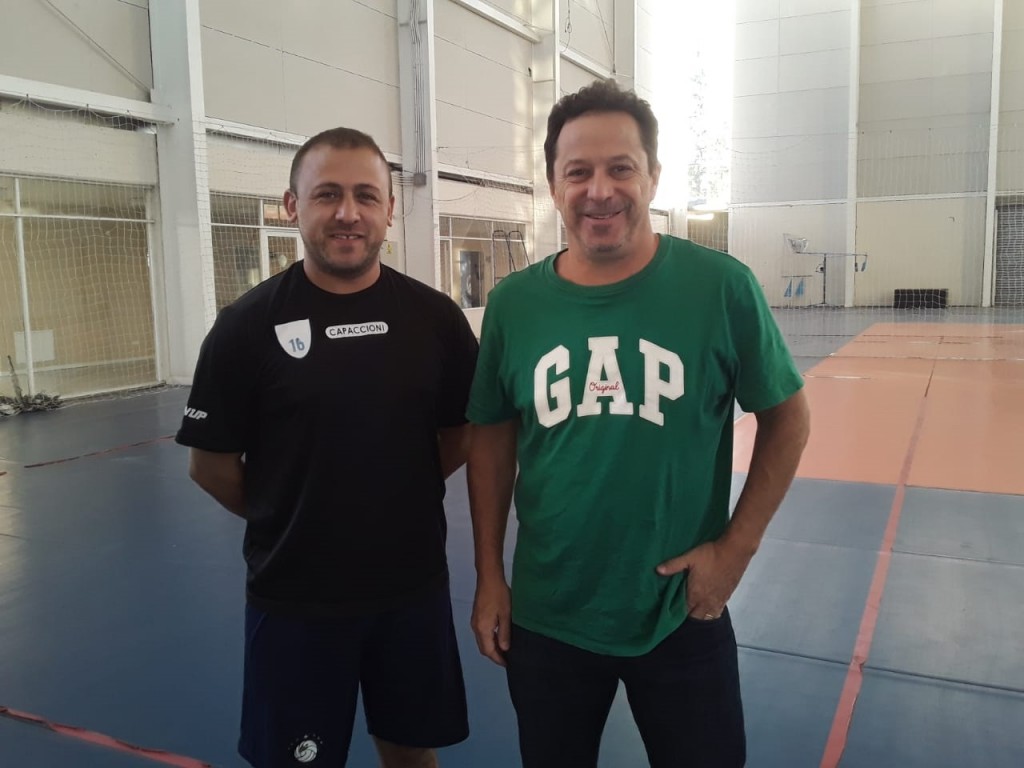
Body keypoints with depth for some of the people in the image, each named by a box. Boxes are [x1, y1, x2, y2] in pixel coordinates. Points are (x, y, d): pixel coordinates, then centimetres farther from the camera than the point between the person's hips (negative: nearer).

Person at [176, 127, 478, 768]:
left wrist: (398, 495, 1)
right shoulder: (247, 325, -10)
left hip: (414, 588, 2)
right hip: (293, 599, -1)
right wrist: (286, 521, 4)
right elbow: (212, 464, -2)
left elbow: (462, 435, 6)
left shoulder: (435, 317, -4)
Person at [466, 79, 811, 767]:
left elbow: (787, 416, -1)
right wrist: (489, 576, 4)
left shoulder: (721, 286, -11)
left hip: (683, 620, -1)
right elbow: (493, 439, 5)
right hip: (545, 620, 2)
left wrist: (737, 546, -7)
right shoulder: (513, 302, -5)